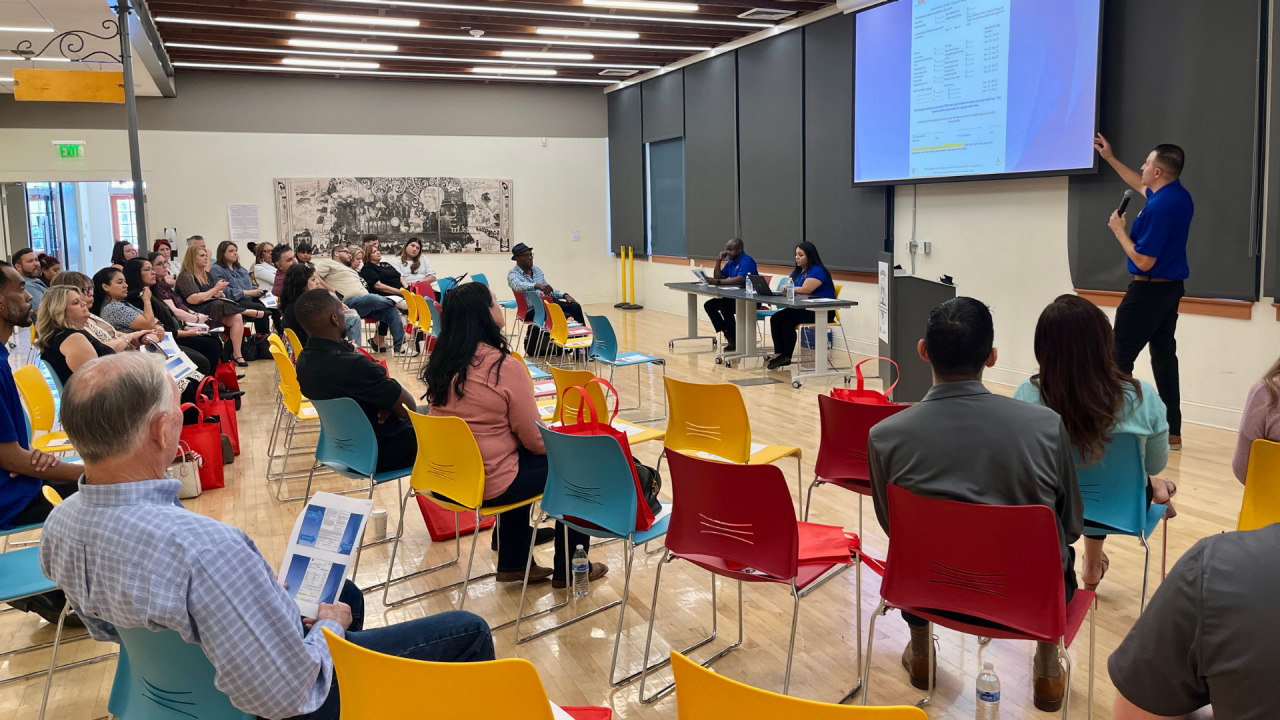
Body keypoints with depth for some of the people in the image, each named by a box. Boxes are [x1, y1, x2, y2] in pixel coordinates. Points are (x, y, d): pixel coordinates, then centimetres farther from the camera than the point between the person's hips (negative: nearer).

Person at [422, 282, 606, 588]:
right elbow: (536, 439, -15)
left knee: (517, 455, 33)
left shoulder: (441, 362, 0)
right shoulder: (505, 367, -22)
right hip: (488, 486, -7)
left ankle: (513, 563, 37)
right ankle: (569, 569, 24)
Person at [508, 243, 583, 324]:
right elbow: (518, 286, -32)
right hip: (532, 310, -7)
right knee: (566, 317, -28)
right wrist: (537, 285, -49)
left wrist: (564, 295, 8)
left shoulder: (537, 270, 14)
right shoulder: (513, 274, -7)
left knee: (575, 307, -18)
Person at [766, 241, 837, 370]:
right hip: (805, 308, 9)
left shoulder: (817, 271, -13)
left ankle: (786, 356, -10)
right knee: (775, 318, -12)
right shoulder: (797, 271, 16)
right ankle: (779, 353, -15)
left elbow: (805, 290, -25)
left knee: (788, 321, -27)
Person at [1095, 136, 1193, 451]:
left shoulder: (1160, 208, -23)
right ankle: (1172, 431, 12)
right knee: (1165, 356, 10)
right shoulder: (1179, 196, 8)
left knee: (1120, 357, -3)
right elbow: (1140, 185, 28)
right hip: (1170, 289, 9)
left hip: (1148, 291, -9)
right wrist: (1110, 158, 29)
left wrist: (1119, 229, -11)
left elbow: (1143, 261, -22)